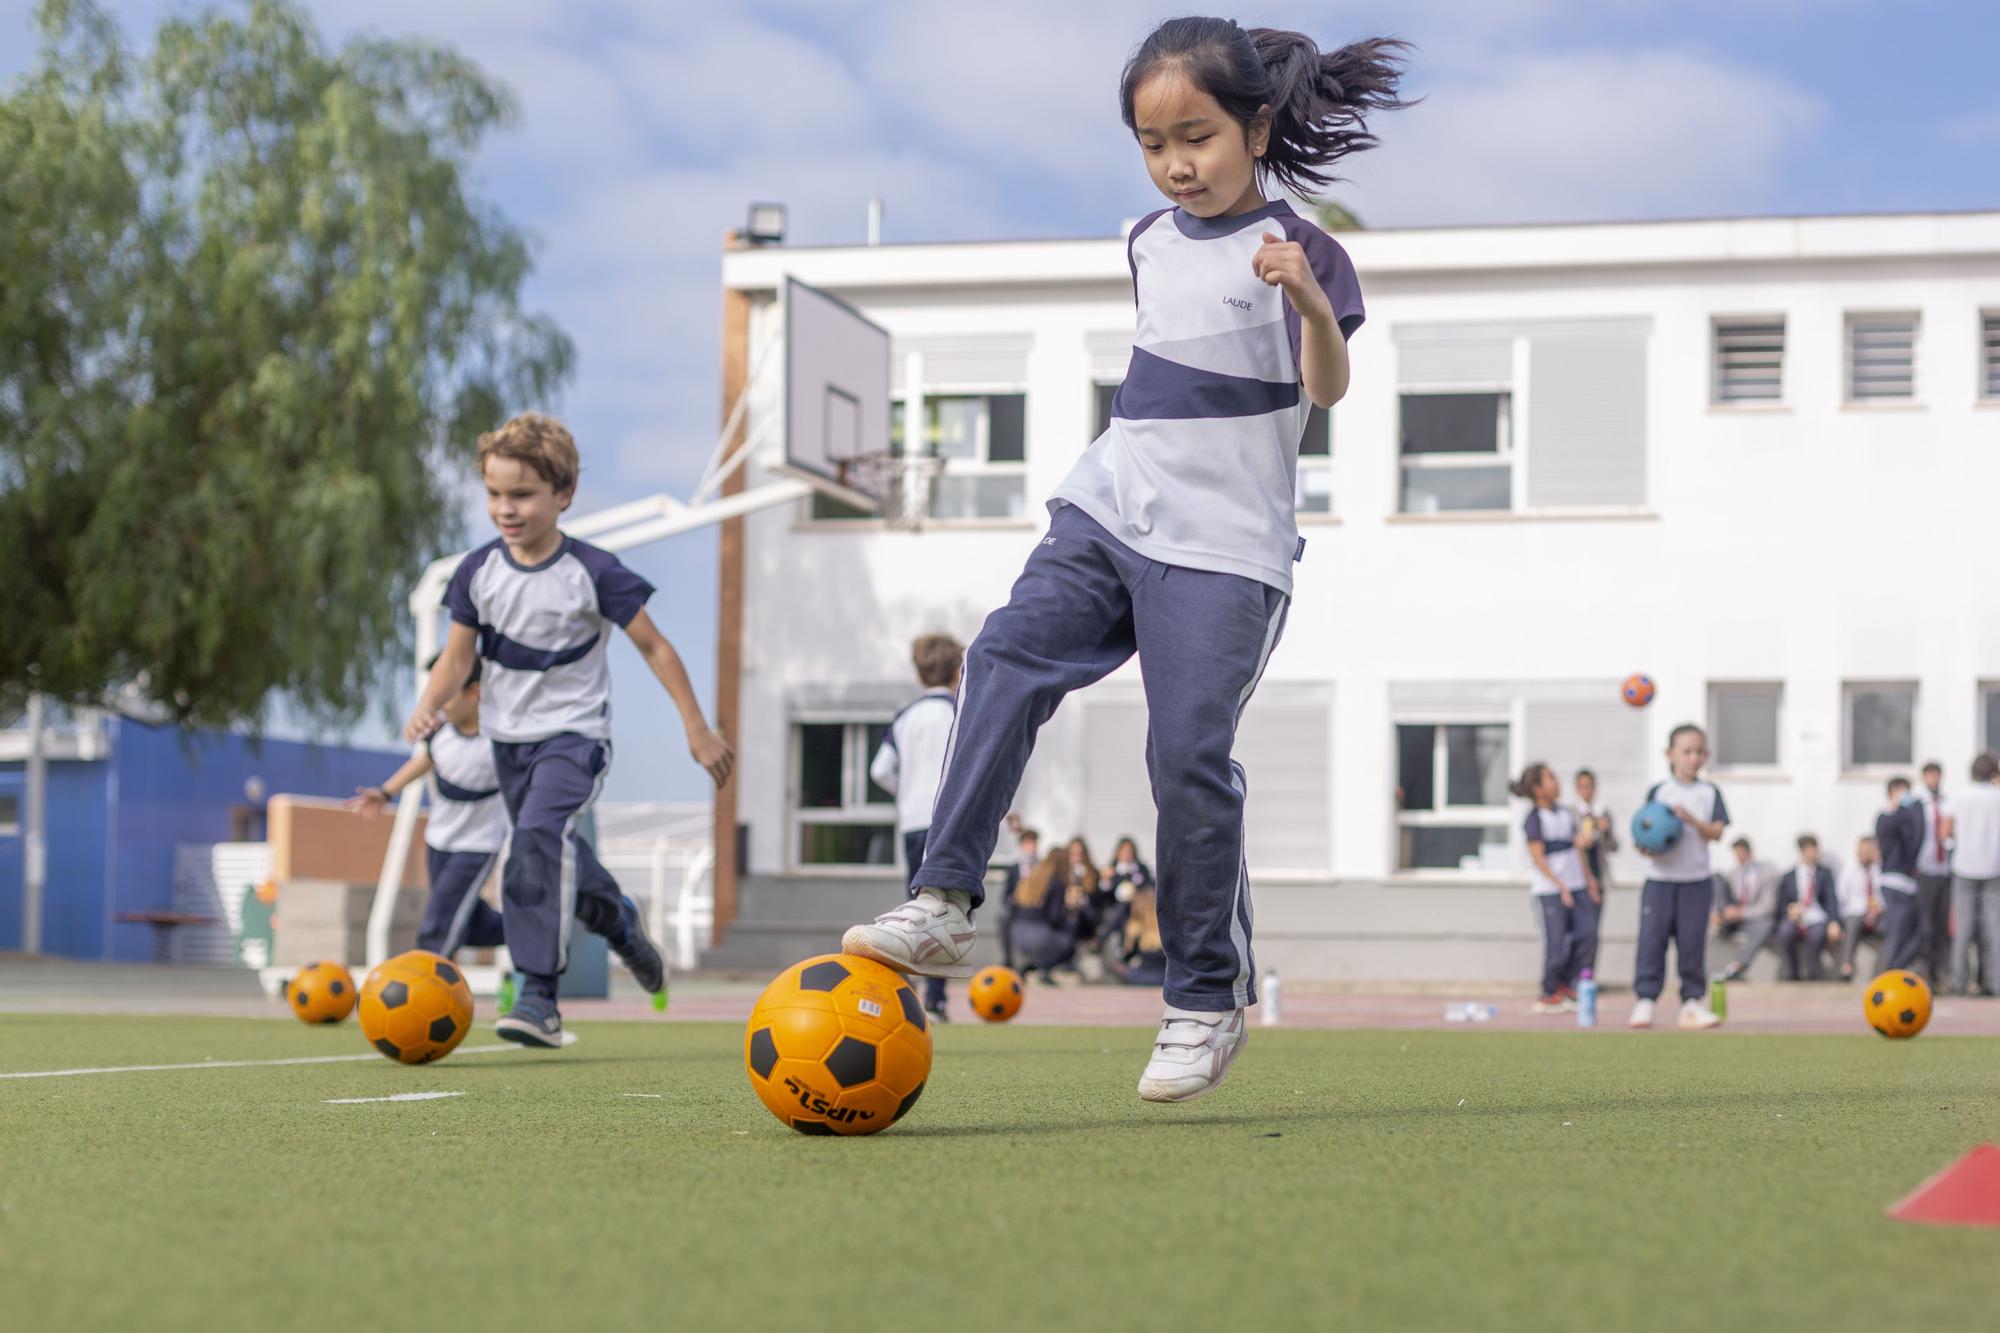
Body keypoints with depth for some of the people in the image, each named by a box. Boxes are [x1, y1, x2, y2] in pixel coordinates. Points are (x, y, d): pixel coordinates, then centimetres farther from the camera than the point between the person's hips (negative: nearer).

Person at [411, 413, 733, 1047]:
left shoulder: (592, 573, -14)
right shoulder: (479, 571, -3)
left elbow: (653, 645, -5)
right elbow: (458, 657, 3)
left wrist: (697, 728, -4)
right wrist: (428, 706, -18)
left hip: (574, 733, -6)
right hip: (509, 735, 6)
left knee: (540, 835, -29)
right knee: (556, 853, 17)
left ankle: (539, 995, -30)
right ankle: (617, 919, 49)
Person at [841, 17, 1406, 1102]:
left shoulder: (1293, 250, -6)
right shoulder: (1151, 243, 15)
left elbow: (1327, 387, -21)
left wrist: (1310, 303, -40)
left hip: (1223, 547, -6)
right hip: (1106, 513, 6)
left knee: (1190, 755, -12)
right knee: (1009, 657, -17)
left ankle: (1208, 1001, 2)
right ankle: (944, 902, -22)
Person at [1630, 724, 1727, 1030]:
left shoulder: (1709, 792, 6)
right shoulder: (1658, 791, 3)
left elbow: (1716, 832, -4)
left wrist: (1691, 819, -19)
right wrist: (1646, 847, -18)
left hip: (1697, 880, 1)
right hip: (1660, 878, -1)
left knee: (1692, 942, 3)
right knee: (1651, 940, -4)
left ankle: (1691, 1002, 10)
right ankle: (1644, 1000, -1)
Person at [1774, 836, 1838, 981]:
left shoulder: (1825, 874, 17)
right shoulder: (1788, 877, 17)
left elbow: (1832, 900, 3)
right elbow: (1781, 905, 13)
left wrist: (1833, 922, -15)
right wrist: (1789, 910, -13)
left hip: (1817, 920, -1)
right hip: (1795, 919, 1)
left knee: (1816, 934, -37)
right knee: (1785, 932, -34)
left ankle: (1813, 975, -21)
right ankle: (1791, 975, -21)